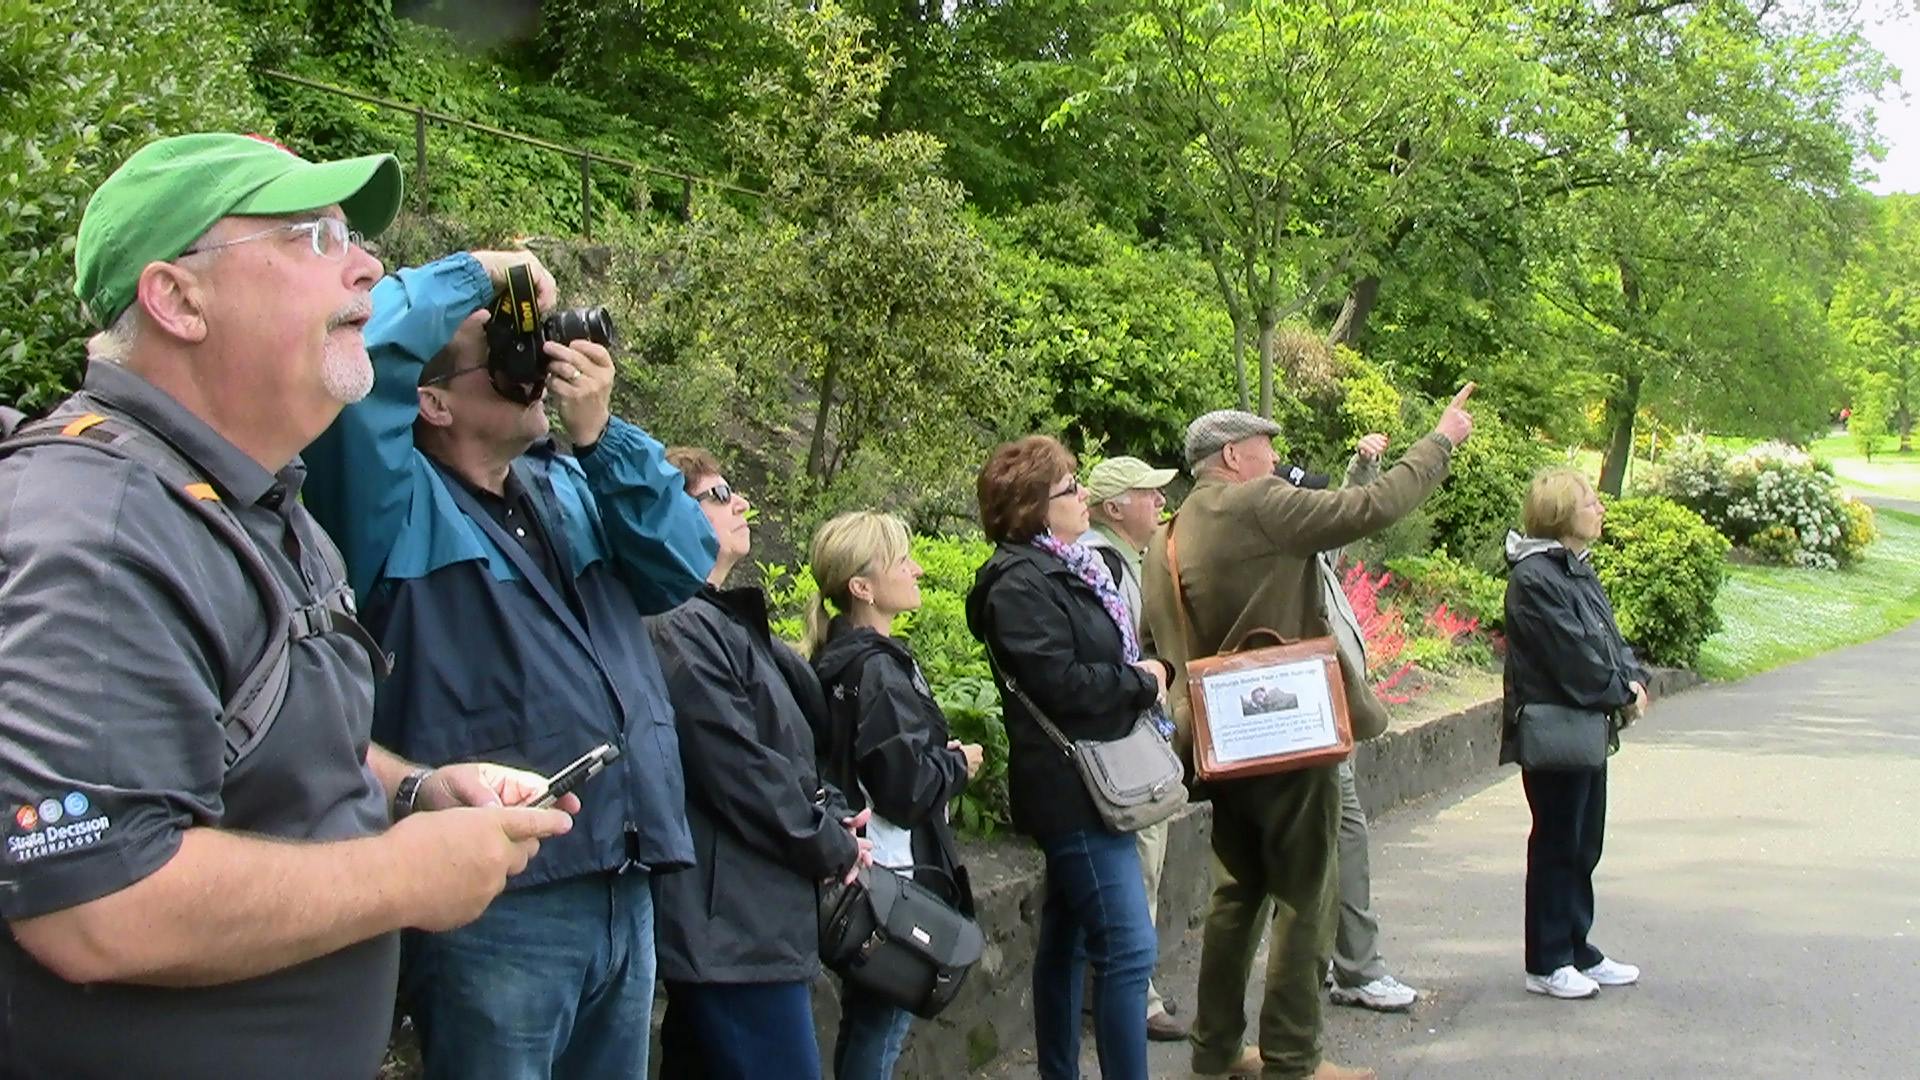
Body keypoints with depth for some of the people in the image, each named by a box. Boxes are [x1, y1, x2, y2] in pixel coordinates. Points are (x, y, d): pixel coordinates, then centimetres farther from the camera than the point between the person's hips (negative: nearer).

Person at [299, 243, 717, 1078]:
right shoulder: (399, 503, -3)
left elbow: (686, 567, 5)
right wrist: (481, 274, -6)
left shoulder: (569, 486, 18)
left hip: (625, 890, 7)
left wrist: (599, 433, -3)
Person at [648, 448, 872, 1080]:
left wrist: (833, 814, 3)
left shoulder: (727, 623, 16)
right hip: (735, 926, -11)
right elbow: (741, 771, -19)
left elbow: (793, 741, 20)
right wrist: (834, 848, -8)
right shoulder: (681, 632, -16)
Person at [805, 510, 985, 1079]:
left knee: (865, 1018, 18)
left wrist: (940, 756, 9)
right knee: (882, 1022, 0)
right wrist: (959, 765, -6)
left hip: (863, 869, 9)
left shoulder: (839, 657, 8)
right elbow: (906, 787, -23)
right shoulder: (879, 670, -20)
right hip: (895, 872, -9)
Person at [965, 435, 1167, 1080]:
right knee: (1129, 948, -11)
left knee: (1066, 939, 16)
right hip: (1072, 787, -10)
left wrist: (1155, 673, 4)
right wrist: (1143, 683, -9)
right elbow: (1061, 685, -22)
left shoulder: (1070, 568, 14)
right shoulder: (1021, 584, -15)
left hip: (1080, 788, 10)